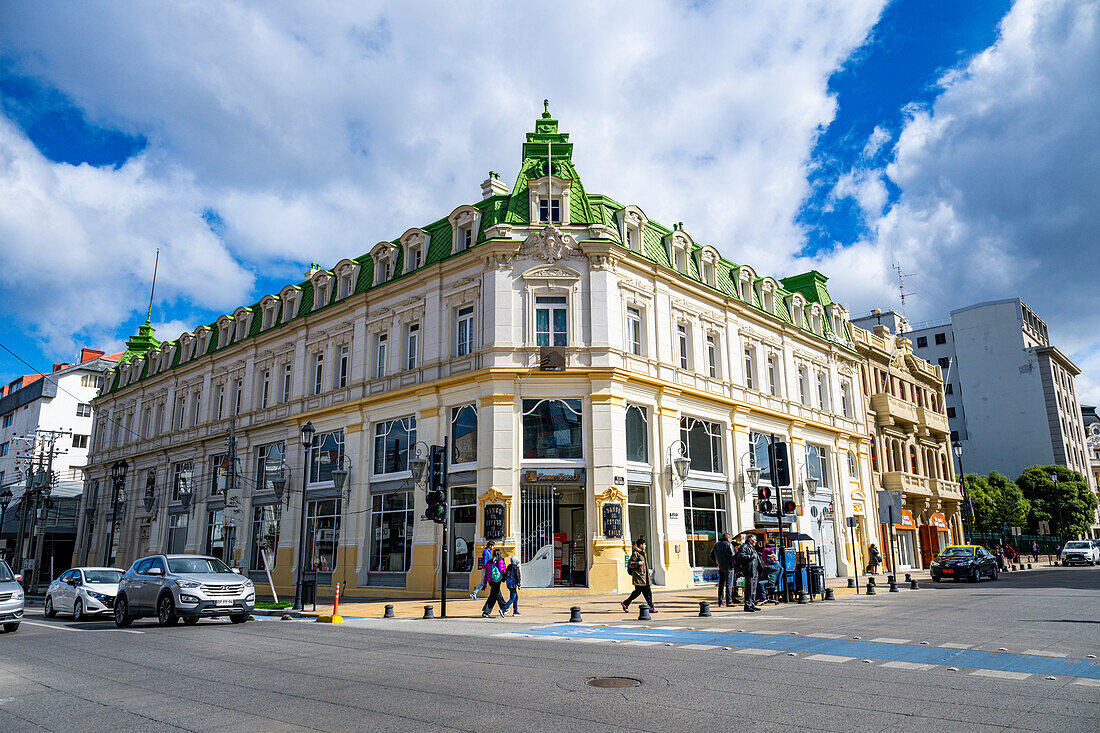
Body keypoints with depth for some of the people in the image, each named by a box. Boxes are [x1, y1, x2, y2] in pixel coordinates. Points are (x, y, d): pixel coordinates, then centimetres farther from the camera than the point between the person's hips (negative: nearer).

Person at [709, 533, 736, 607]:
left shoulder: (716, 544, 12)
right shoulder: (728, 544, -9)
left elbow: (711, 555, 17)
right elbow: (732, 555, -16)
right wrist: (733, 565, -5)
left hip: (720, 567, 7)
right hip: (728, 566, -7)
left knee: (721, 584, 10)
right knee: (729, 584, -3)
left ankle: (720, 602, 12)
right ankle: (729, 601, -5)